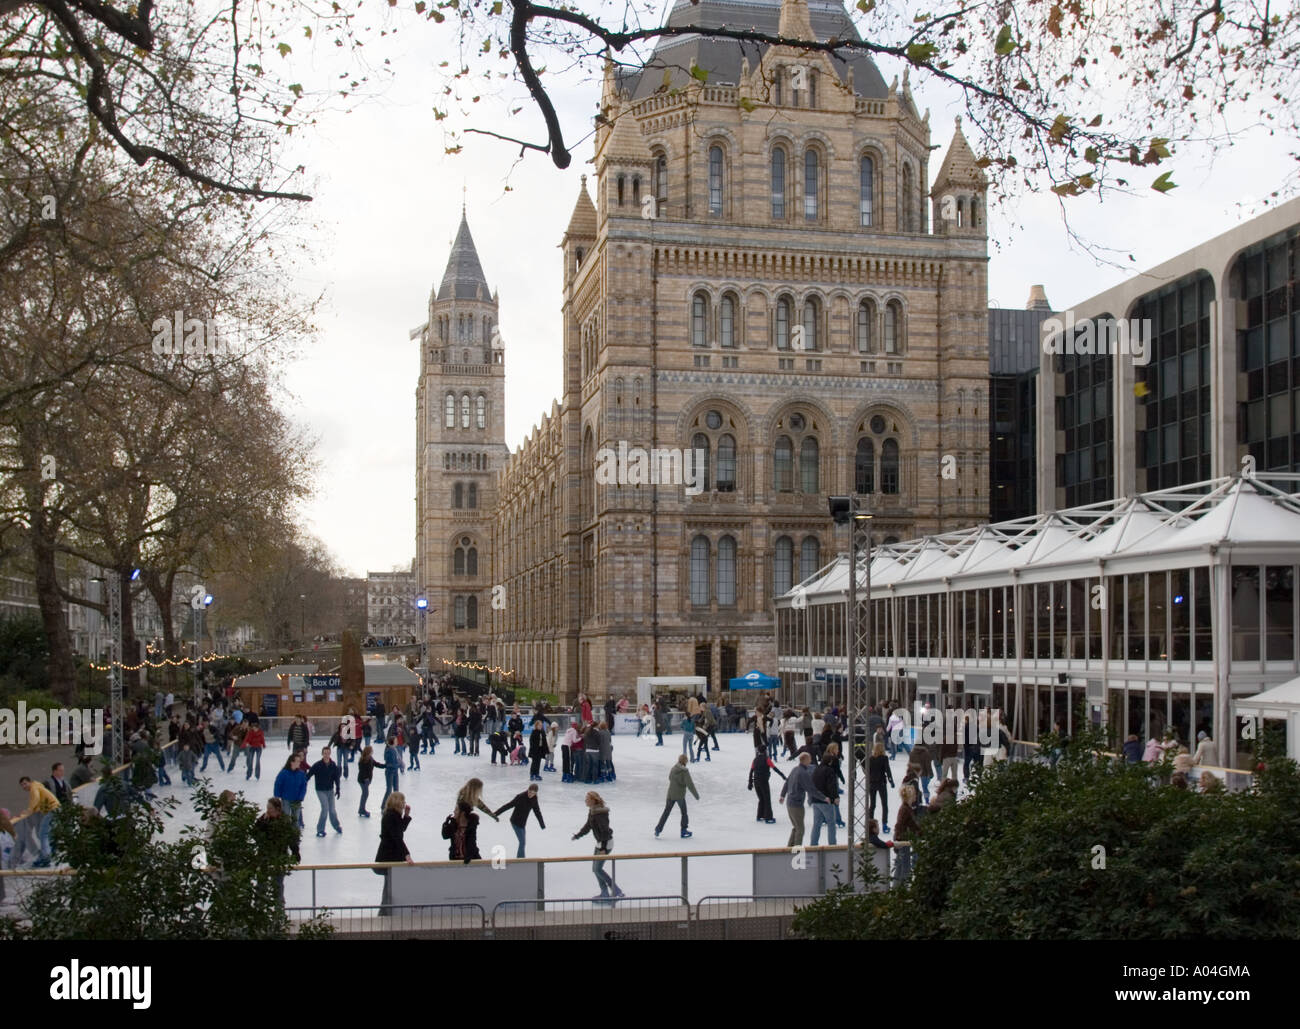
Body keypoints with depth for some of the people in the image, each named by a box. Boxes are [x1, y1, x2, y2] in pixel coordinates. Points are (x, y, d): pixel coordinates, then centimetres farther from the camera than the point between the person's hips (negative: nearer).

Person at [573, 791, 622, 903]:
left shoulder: (600, 814, -24)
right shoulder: (592, 811, 6)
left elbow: (605, 831, -26)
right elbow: (588, 826, 20)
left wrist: (603, 848, -27)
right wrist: (578, 835, 23)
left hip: (606, 843, -10)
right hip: (600, 842, 10)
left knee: (598, 869, -6)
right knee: (595, 868, 13)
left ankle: (617, 892, 1)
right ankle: (605, 893, 21)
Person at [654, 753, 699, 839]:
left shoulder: (673, 769, 0)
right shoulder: (685, 771, -17)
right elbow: (690, 784, -19)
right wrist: (696, 795, -11)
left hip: (670, 794, 4)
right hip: (680, 795, -4)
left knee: (666, 812, 11)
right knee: (684, 813, 14)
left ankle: (658, 829, 6)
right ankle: (684, 831, 21)